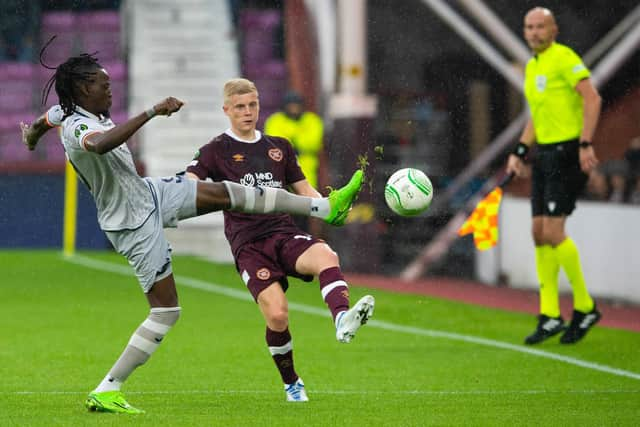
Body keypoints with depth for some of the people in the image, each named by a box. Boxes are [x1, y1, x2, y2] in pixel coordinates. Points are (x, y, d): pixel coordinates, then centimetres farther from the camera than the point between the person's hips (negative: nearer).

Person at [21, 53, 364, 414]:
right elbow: (102, 144, -53)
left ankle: (325, 207, 19)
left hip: (149, 193, 10)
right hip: (135, 225, -10)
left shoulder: (67, 111, 1)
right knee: (166, 310, -7)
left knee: (227, 193, 8)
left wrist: (32, 134, 48)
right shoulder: (75, 127, -29)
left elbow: (46, 119, 25)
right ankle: (106, 392, -3)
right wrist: (152, 113, -52)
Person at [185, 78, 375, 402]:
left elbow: (305, 191, 24)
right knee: (277, 315, -20)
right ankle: (291, 383, 4)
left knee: (326, 256, -32)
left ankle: (341, 320, -56)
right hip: (248, 244, -3)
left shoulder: (279, 147, 20)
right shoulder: (216, 151, 8)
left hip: (285, 234, 3)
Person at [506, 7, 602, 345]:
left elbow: (592, 98, -18)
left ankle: (585, 308, -1)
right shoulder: (532, 66, 17)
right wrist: (520, 152, 17)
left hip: (568, 153, -9)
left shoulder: (563, 58, -10)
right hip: (545, 154, 9)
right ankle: (550, 316, 10)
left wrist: (585, 144, -25)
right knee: (539, 233, 5)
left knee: (553, 232, -14)